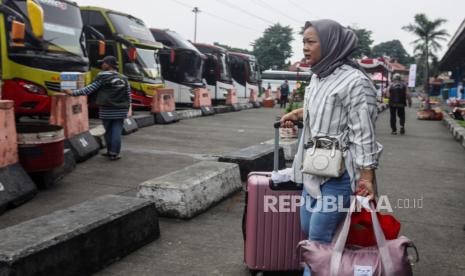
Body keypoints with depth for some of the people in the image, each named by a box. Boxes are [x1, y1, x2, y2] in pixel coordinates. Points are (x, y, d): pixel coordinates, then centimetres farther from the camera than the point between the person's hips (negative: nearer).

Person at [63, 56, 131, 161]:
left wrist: (73, 93, 0)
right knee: (117, 131, 3)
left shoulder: (103, 76, -6)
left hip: (107, 110, -3)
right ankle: (115, 153, 2)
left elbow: (90, 89, -6)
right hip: (120, 110, 3)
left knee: (108, 131, 9)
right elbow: (128, 95, 10)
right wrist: (127, 109, 19)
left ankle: (110, 151, 19)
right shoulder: (123, 78, 9)